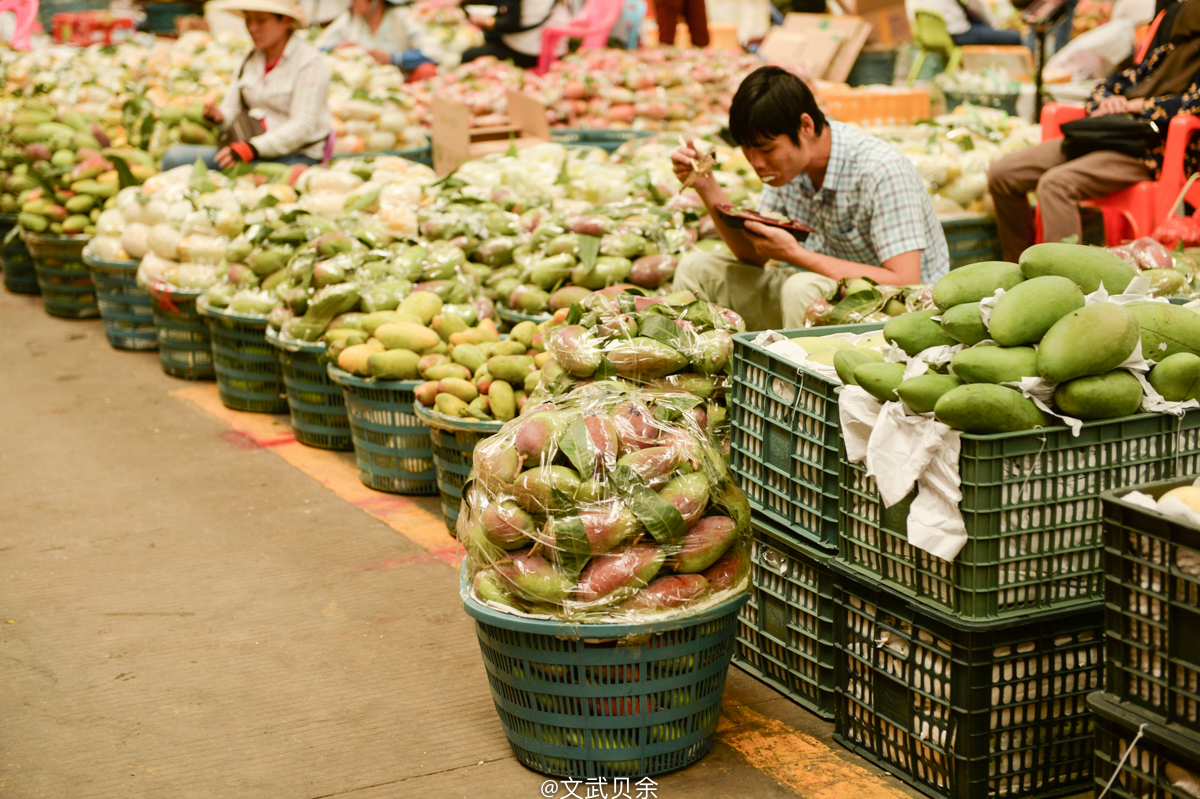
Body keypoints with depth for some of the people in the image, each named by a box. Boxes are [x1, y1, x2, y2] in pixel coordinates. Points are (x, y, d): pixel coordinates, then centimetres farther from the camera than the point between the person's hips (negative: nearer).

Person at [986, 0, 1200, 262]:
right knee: (1002, 174, -5)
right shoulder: (1166, 53, 25)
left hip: (1150, 150, -8)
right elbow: (1108, 86, 29)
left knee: (1055, 183, -34)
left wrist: (1134, 105, -6)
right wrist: (1107, 102, 4)